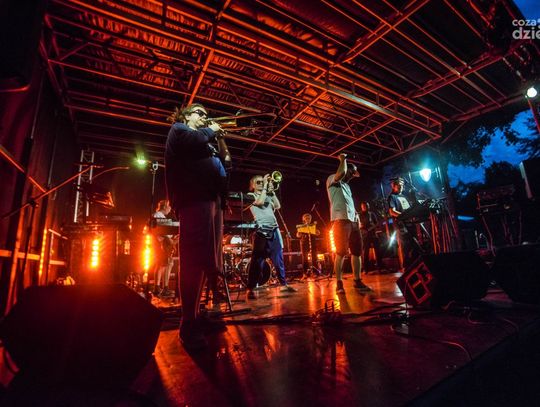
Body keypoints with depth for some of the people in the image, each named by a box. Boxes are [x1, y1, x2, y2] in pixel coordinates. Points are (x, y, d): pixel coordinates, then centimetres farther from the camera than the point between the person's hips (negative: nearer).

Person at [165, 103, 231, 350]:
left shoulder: (207, 141, 35)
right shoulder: (178, 129, 15)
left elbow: (225, 165, 26)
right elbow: (194, 142, -9)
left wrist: (220, 140, 19)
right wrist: (211, 131, 9)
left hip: (211, 198, 9)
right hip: (194, 198, -8)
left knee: (207, 259, 5)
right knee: (195, 259, -17)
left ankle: (195, 316, 14)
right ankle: (189, 325, -12)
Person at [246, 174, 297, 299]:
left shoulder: (268, 196, 24)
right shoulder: (250, 195, 8)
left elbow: (278, 206, 10)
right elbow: (260, 201, -12)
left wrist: (272, 191, 6)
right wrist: (265, 186, -3)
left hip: (274, 230, 6)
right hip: (261, 231, -6)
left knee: (278, 258, 8)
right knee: (257, 260, -8)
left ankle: (283, 284, 18)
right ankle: (250, 289, -3)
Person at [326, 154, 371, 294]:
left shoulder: (347, 186, 29)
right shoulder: (332, 179, 4)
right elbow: (341, 173, -19)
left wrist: (356, 215, 15)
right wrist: (343, 159, -2)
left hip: (353, 221, 8)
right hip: (341, 220, -8)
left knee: (357, 251, 6)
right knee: (341, 253, -9)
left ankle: (358, 281, 13)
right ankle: (339, 283, -4)